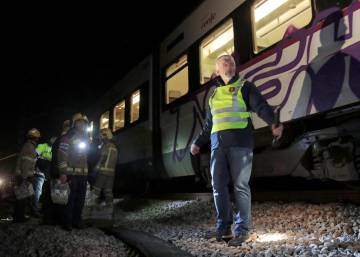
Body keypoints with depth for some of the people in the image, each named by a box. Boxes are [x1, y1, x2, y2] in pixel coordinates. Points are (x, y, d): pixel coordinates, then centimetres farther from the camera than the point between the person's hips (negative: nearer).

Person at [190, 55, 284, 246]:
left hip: (239, 142, -5)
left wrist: (273, 123, -24)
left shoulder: (245, 87, 10)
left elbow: (261, 107, -6)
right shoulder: (214, 94, 24)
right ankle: (223, 226, 15)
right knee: (218, 185, 4)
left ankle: (241, 230, 5)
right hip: (218, 144, 5)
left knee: (240, 186, -4)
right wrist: (198, 143, 31)